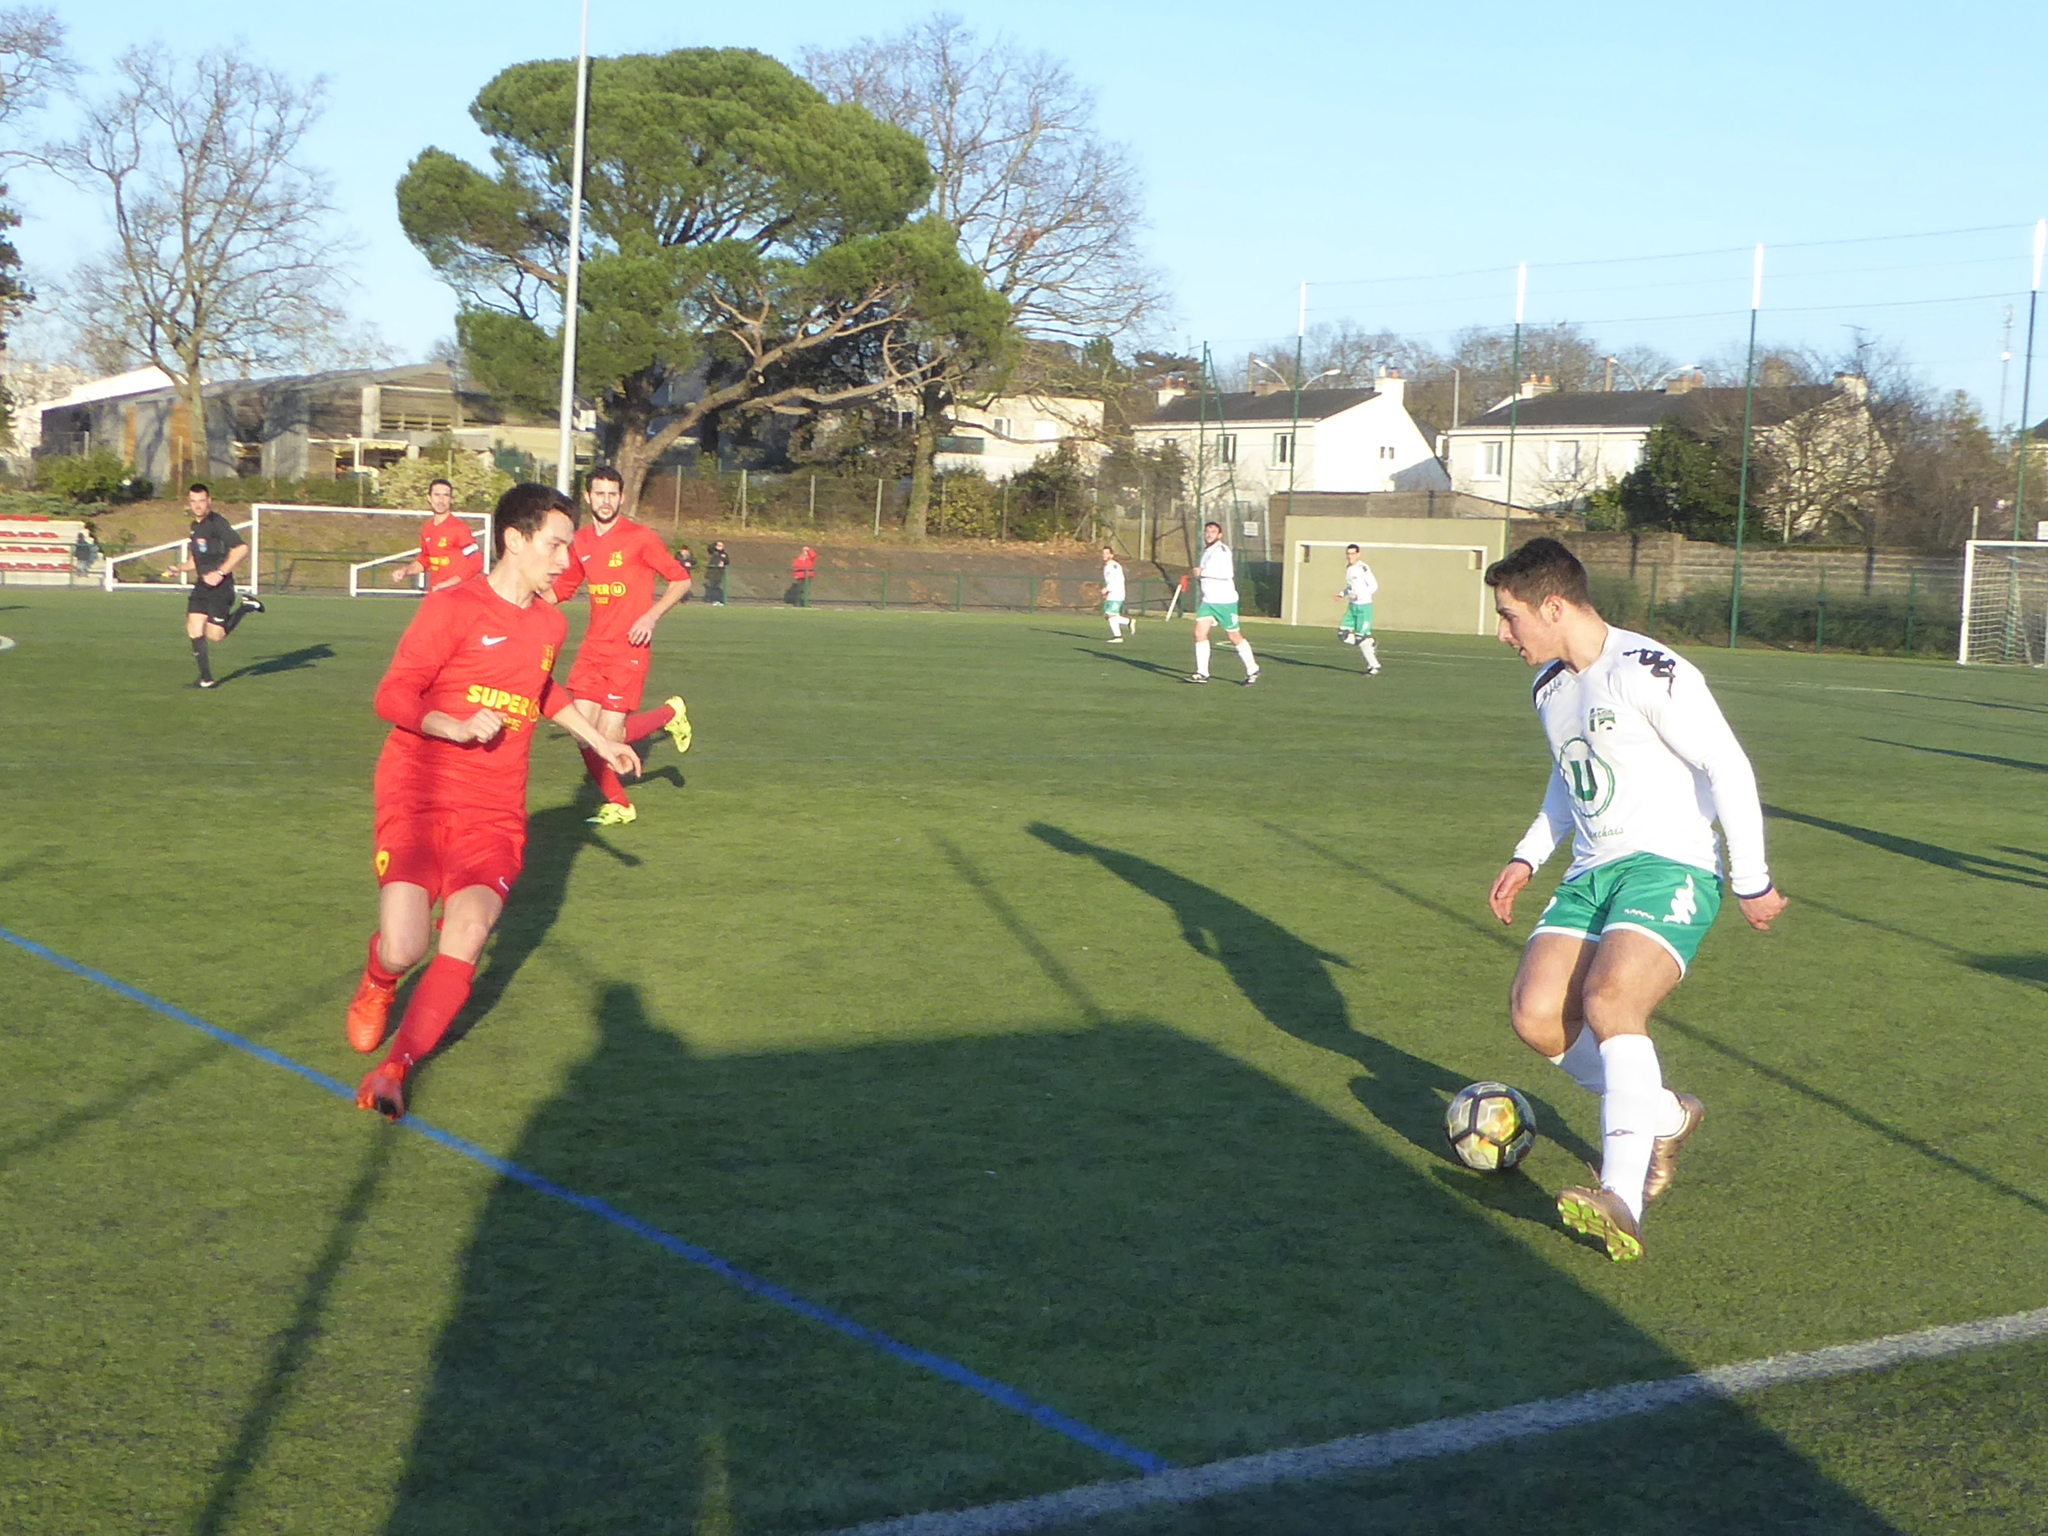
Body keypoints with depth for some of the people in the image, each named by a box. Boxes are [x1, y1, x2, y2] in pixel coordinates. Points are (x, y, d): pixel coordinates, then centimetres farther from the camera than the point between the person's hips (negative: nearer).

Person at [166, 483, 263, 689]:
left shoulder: (217, 523, -11)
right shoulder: (195, 527, 15)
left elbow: (241, 549, -20)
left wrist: (220, 573, -22)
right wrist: (179, 568, 10)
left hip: (220, 587, -8)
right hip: (202, 586, 8)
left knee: (215, 635, -7)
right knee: (194, 629, -3)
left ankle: (245, 607, 13)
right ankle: (206, 679, 3)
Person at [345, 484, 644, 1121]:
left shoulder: (551, 624, 13)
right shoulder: (451, 607, -8)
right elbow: (392, 695, -12)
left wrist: (598, 740, 38)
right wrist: (456, 726, -27)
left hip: (495, 811, 4)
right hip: (419, 798, -4)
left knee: (467, 933, -21)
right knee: (404, 950, -17)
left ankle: (395, 1066, -10)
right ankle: (376, 988, 22)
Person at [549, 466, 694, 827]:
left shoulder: (641, 538, -8)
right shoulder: (581, 541, 9)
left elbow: (681, 580, -3)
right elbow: (563, 588, 24)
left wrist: (652, 616, -16)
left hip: (629, 650, -5)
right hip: (593, 648, 5)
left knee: (608, 737, -11)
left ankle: (670, 714, 17)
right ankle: (617, 804, 17)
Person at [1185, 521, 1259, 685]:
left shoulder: (1222, 550, -13)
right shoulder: (1207, 551, 15)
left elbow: (1227, 573, -26)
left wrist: (1203, 572, -23)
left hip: (1225, 601, -8)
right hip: (1208, 601, 8)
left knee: (1235, 637, 1)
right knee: (1200, 633, -8)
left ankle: (1252, 670, 16)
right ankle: (1202, 673, -9)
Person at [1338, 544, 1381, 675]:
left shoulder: (1363, 568, -14)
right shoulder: (1348, 568, 12)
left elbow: (1374, 586, -17)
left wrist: (1358, 595, -23)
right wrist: (1343, 594, 6)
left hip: (1364, 606, -8)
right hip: (1352, 606, 8)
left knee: (1361, 637, -7)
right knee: (1343, 635, -1)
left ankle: (1374, 666, 6)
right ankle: (1370, 647, 17)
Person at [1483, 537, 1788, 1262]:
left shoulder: (1649, 673, -13)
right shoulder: (1551, 687, 14)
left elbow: (1729, 768, -12)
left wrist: (1751, 880, -11)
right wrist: (1528, 857, 22)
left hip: (1668, 869, -8)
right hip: (1590, 875, 8)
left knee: (1609, 1004, -31)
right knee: (1536, 1015, -11)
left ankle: (1623, 1203, -38)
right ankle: (1663, 1116, 13)